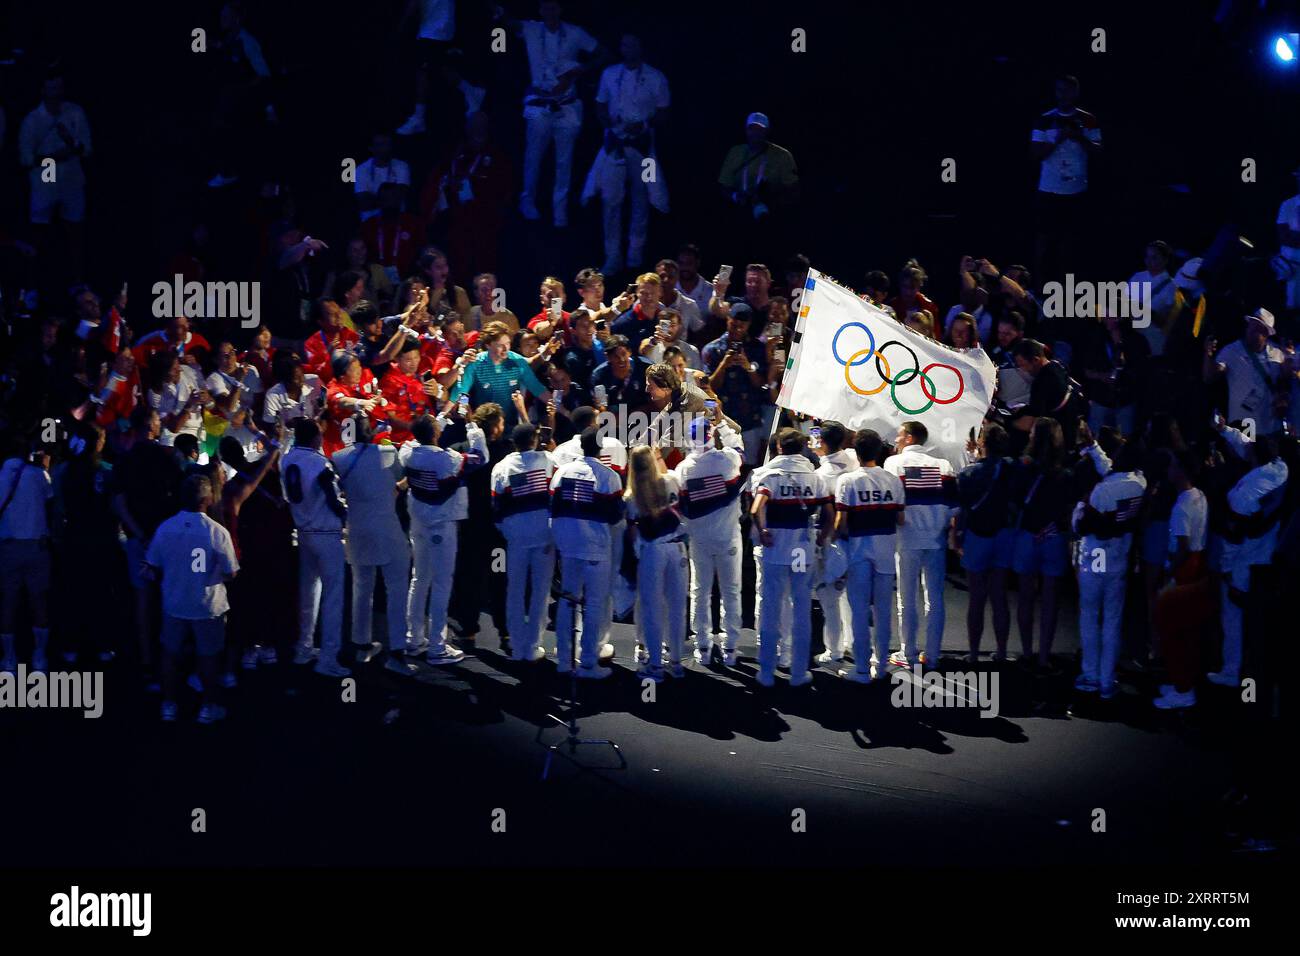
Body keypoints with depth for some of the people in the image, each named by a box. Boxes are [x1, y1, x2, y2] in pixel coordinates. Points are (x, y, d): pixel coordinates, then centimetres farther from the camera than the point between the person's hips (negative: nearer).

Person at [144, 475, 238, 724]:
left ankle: (169, 705, 23)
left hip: (174, 603, 3)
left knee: (171, 654, 17)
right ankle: (208, 707, 20)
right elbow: (230, 573, -10)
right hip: (208, 607, -3)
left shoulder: (164, 528, -10)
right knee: (209, 656, 13)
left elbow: (153, 569, 1)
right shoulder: (217, 532, -19)